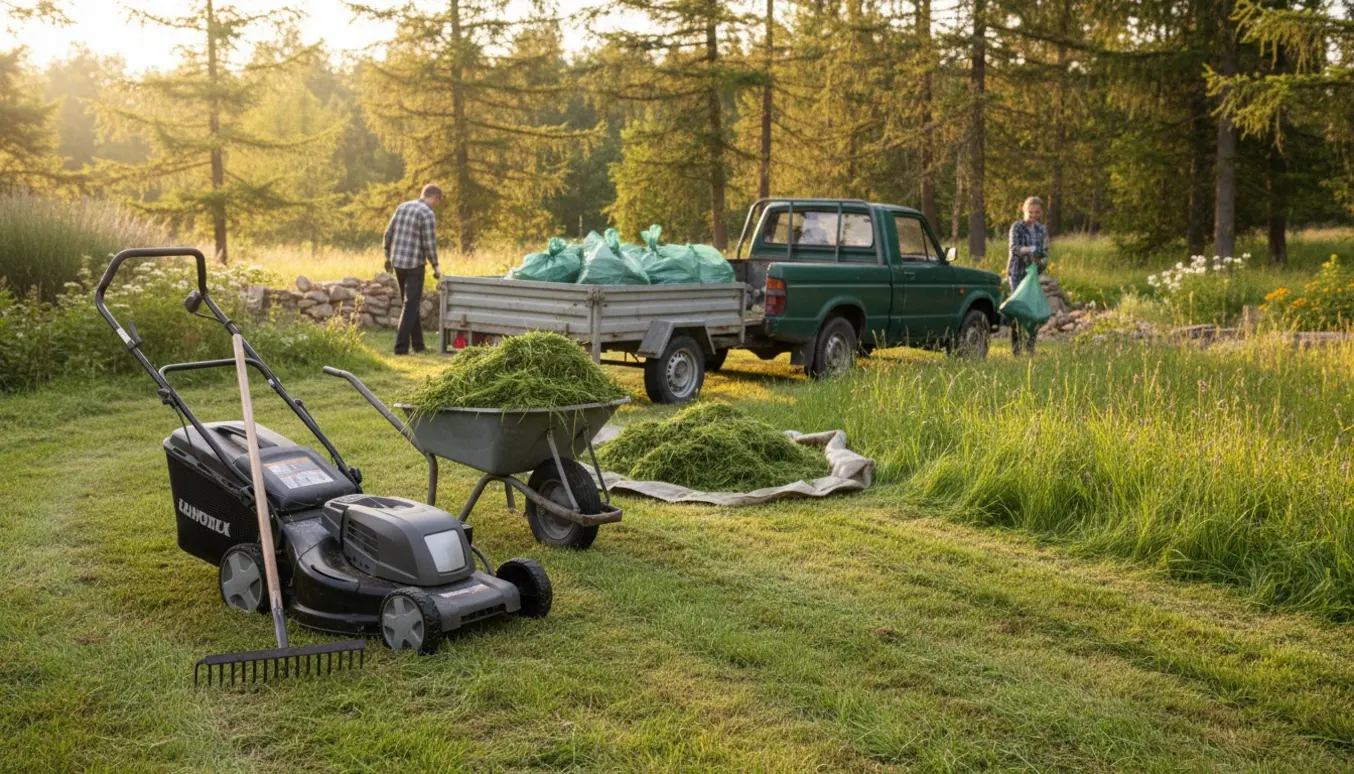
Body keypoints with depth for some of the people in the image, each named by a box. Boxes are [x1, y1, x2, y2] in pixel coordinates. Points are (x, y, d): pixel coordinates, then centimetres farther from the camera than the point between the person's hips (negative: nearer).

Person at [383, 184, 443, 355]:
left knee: (410, 303, 17)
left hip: (398, 262, 7)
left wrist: (388, 257, 21)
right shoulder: (428, 214, -14)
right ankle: (401, 347, -3)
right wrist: (436, 268, -4)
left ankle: (418, 344, 21)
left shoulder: (402, 207, 8)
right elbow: (429, 244, -16)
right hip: (414, 265, -7)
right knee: (411, 306, 0)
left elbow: (389, 234, 11)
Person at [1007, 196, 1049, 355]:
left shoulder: (1041, 230, 8)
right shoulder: (1017, 227, -5)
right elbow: (1014, 248, -18)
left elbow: (1045, 254, 8)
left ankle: (1030, 347, 14)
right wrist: (1030, 250, -36)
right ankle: (1016, 347, 0)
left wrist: (1041, 262, -14)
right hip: (1017, 272, -4)